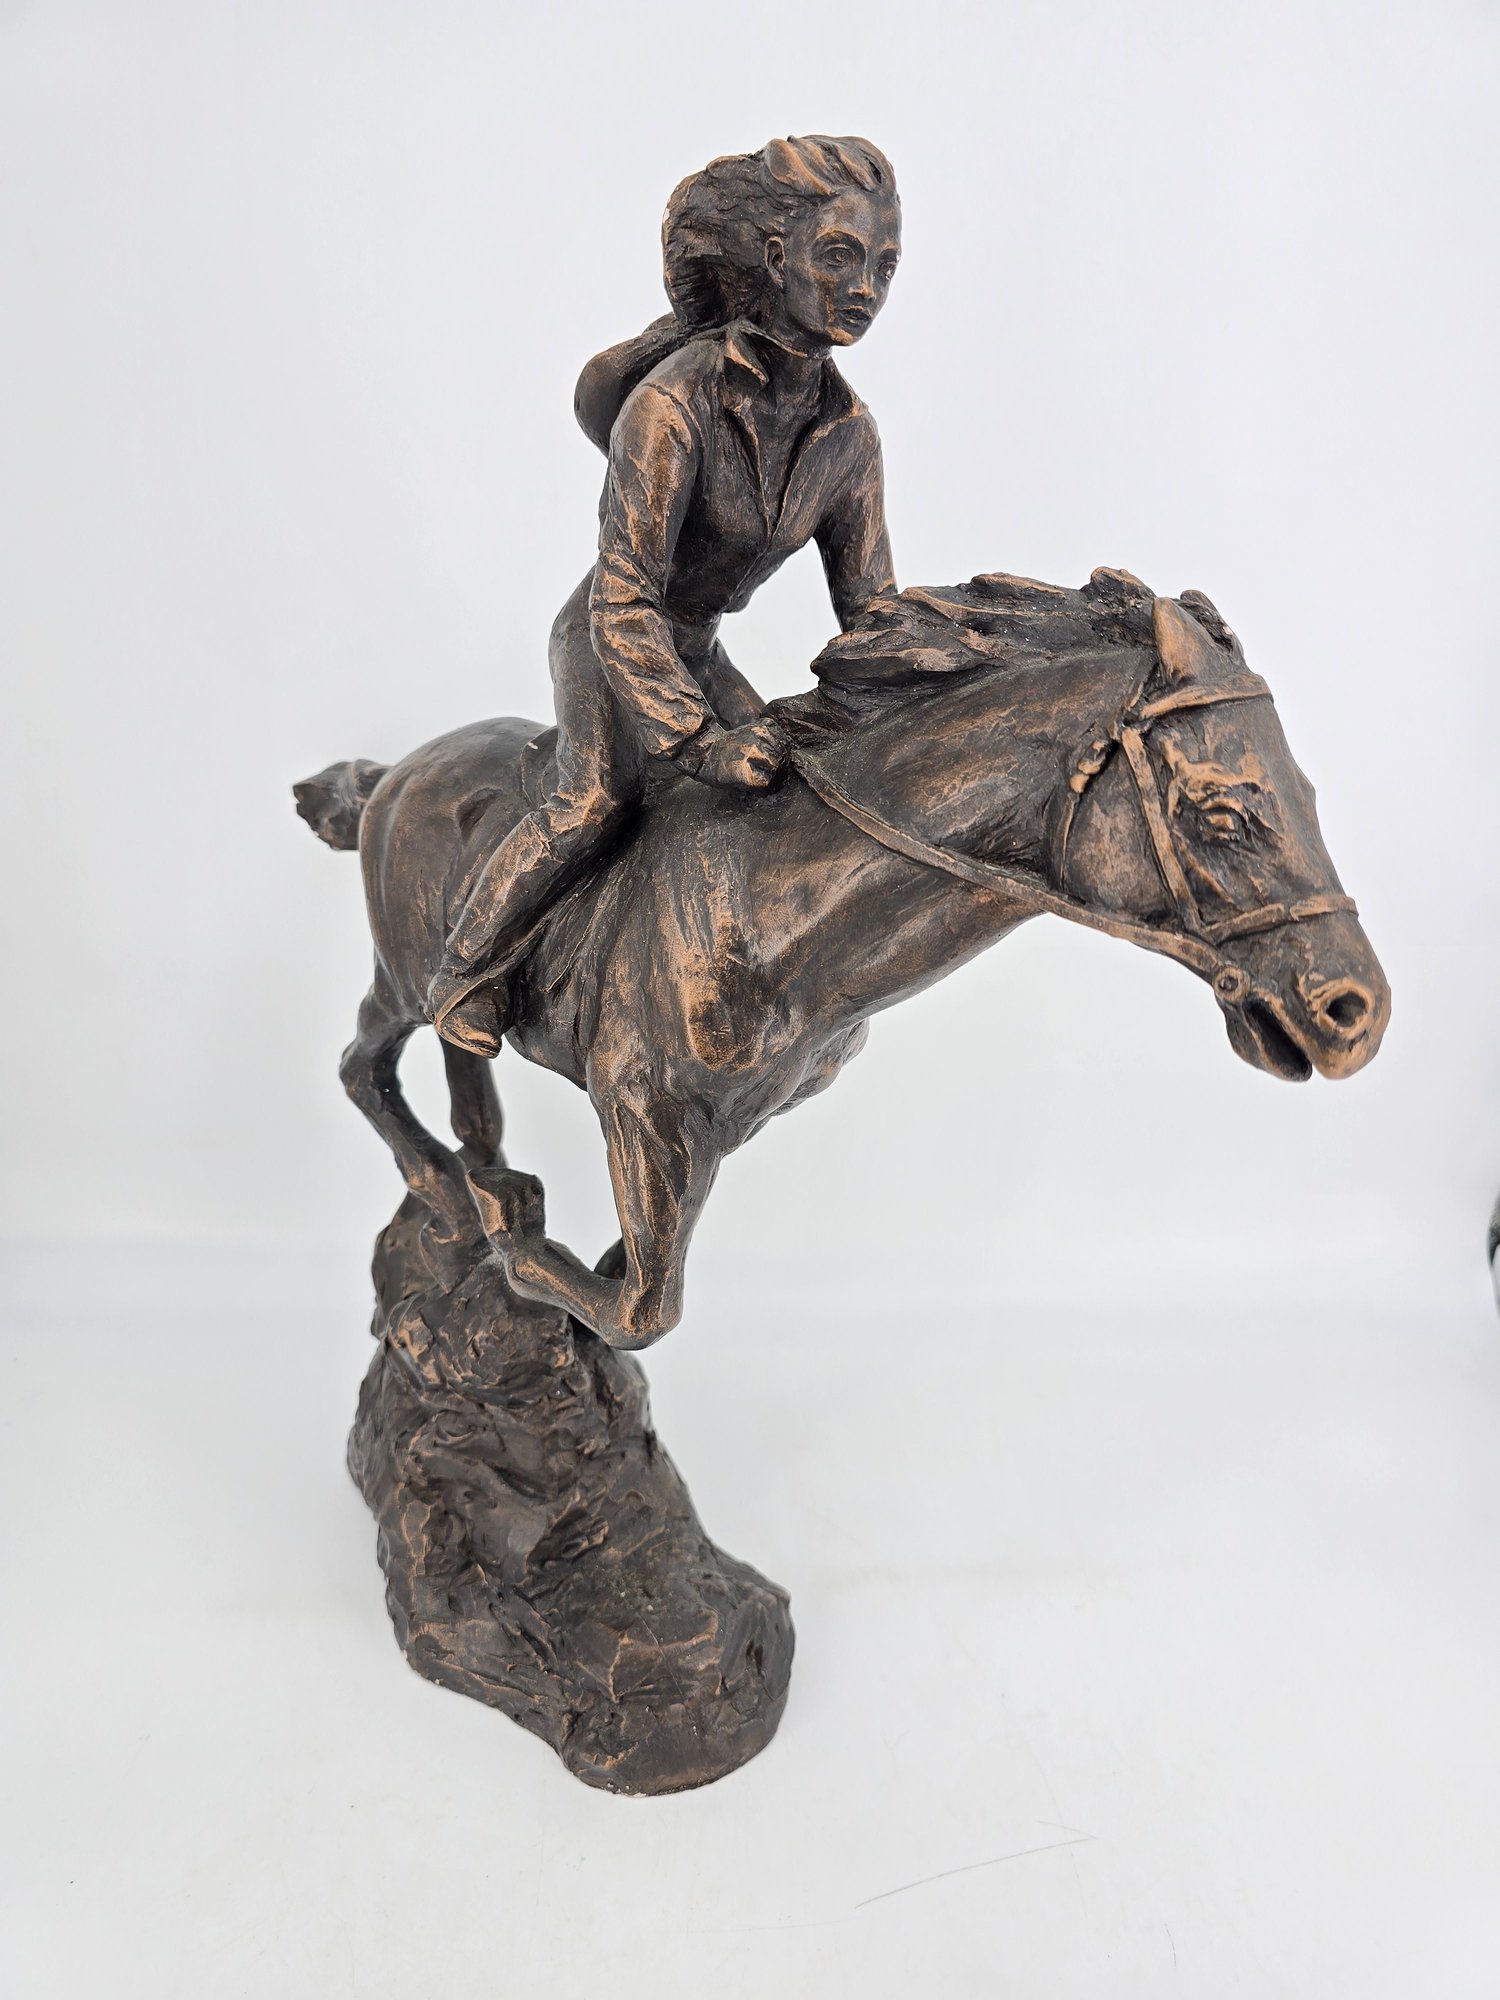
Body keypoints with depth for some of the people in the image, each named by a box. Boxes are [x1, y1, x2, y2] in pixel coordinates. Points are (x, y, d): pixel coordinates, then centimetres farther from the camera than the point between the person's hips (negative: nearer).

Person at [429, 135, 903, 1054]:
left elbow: (870, 607, -2)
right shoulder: (672, 403, -29)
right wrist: (695, 739, -39)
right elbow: (623, 602, -31)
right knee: (598, 799, -26)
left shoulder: (849, 429, -10)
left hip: (696, 649, 6)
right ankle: (466, 971, -7)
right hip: (604, 639, -6)